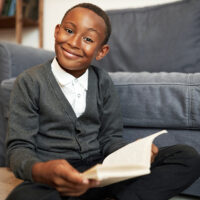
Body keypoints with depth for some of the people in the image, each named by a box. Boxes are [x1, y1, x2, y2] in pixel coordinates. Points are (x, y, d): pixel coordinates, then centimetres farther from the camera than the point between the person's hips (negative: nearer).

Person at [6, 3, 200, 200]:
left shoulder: (103, 82, 7)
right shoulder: (29, 82, -4)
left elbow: (110, 137, 8)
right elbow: (18, 147, -7)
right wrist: (40, 171, -31)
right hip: (50, 177, -3)